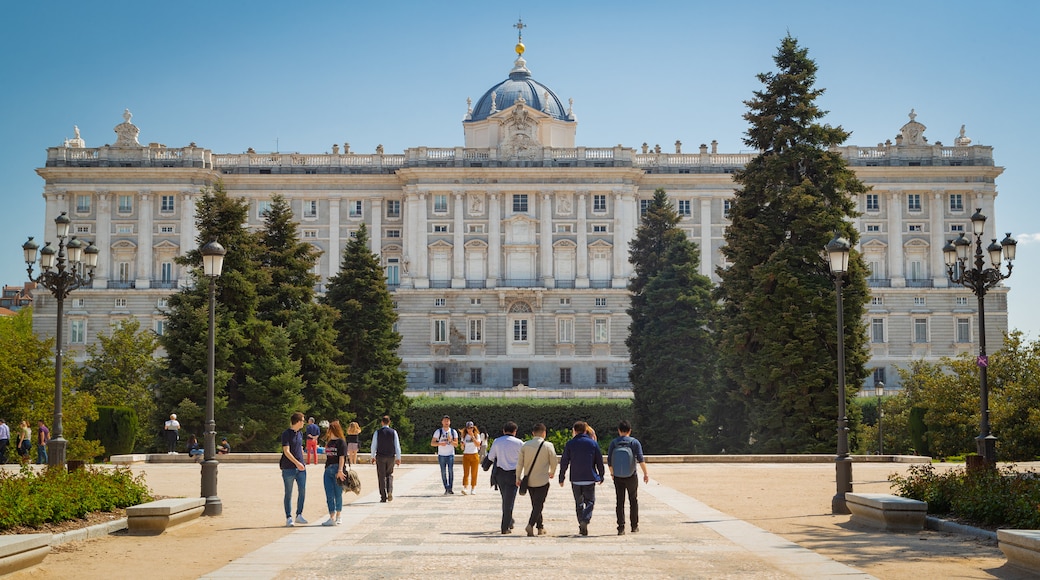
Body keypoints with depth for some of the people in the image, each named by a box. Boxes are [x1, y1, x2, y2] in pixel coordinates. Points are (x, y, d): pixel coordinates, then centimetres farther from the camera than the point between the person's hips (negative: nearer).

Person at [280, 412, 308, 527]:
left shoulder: (299, 434, 14)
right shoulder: (286, 434, -9)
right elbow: (286, 451, -16)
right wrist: (296, 462, -24)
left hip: (300, 467, 6)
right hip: (288, 468, -6)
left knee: (302, 491, 0)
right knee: (288, 493, 1)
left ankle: (299, 515, 11)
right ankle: (288, 518, 6)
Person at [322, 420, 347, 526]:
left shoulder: (341, 442, -6)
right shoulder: (328, 442, 15)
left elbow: (342, 457, -12)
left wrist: (340, 471, -20)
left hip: (337, 470, -6)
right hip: (328, 470, 6)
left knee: (338, 494, 5)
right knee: (329, 495, -1)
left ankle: (337, 517, 16)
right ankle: (332, 518, -2)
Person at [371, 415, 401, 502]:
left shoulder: (377, 432, -4)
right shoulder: (393, 432, -2)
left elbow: (374, 445, -2)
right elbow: (397, 445, -2)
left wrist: (373, 456, 9)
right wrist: (398, 458, 3)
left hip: (380, 456, -1)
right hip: (391, 456, 1)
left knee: (382, 477, 5)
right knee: (389, 475, 18)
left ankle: (383, 497, 3)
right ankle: (390, 491, -4)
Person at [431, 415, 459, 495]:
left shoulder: (453, 432, 3)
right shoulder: (438, 432, 1)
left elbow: (456, 444, 1)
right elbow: (432, 443, -2)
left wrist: (450, 441, -19)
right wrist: (440, 443, -20)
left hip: (450, 454, 0)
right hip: (441, 455, 0)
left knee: (451, 470, -14)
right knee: (443, 472, 0)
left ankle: (451, 488, -12)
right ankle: (446, 489, 6)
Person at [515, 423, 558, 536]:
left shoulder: (525, 445, 0)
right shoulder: (548, 446, -9)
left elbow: (519, 463, 1)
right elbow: (554, 462, -1)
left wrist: (518, 478, 10)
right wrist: (552, 472, 19)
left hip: (529, 480, 4)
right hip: (542, 480, -4)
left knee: (535, 504, 17)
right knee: (539, 504, -2)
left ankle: (540, 527, 23)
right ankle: (530, 524, -21)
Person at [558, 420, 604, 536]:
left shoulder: (570, 444, 0)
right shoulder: (593, 443, 3)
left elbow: (564, 462, 0)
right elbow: (599, 461, 5)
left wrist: (561, 478, 8)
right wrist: (601, 477, 15)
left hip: (575, 479, 0)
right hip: (590, 479, 0)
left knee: (579, 503, 13)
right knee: (590, 501, 6)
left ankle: (581, 526, 12)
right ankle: (585, 520, -19)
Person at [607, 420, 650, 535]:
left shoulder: (614, 443, 2)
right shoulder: (635, 442, -2)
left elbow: (609, 461, 2)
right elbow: (641, 459, -12)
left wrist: (612, 473, 16)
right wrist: (646, 473, -10)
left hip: (618, 477, 1)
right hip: (631, 477, -1)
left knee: (620, 502, 3)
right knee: (633, 501, 13)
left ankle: (621, 528, -3)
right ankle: (634, 526, 18)